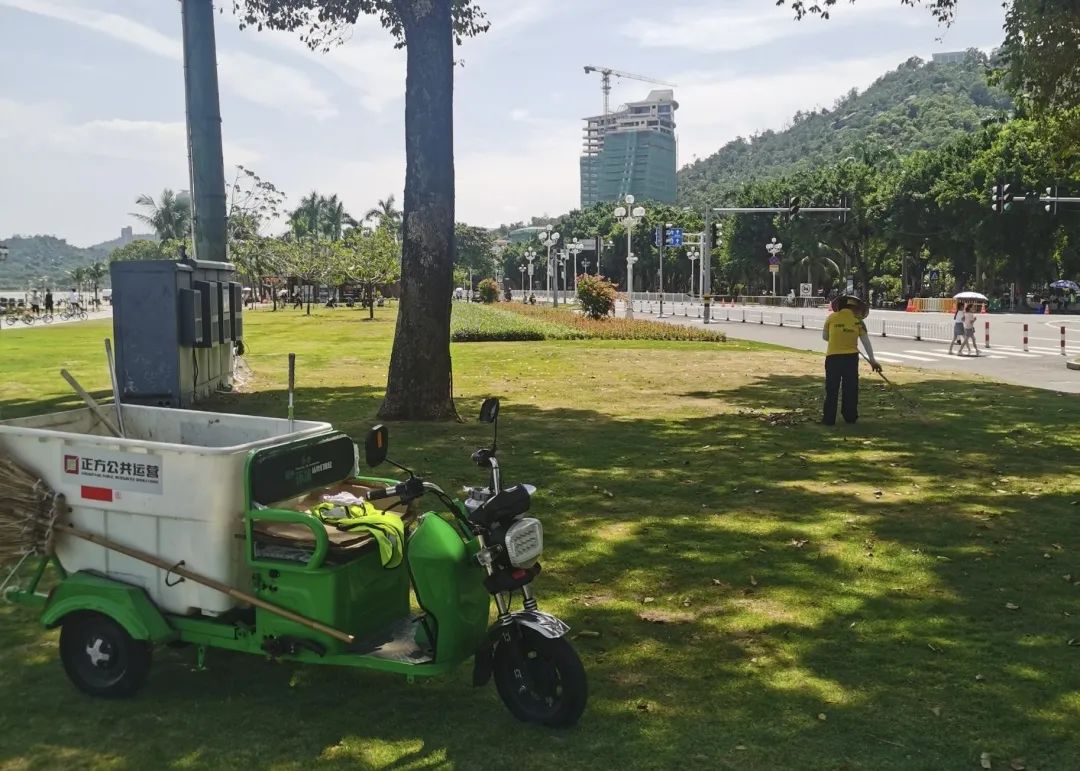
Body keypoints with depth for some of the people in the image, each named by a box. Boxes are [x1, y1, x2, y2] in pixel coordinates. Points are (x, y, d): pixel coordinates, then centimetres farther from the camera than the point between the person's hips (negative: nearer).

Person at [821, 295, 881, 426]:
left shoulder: (832, 317, -1)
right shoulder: (857, 321, -1)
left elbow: (824, 337, 8)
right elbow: (866, 342, 1)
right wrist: (872, 360, 5)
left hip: (833, 357, 0)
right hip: (851, 357, 1)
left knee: (831, 389, 5)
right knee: (850, 388, 12)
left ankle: (829, 418, 5)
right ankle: (850, 416, 18)